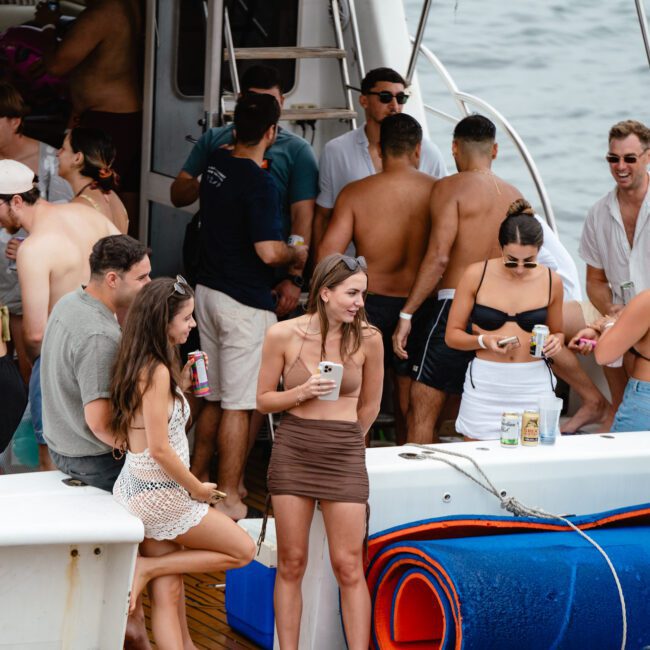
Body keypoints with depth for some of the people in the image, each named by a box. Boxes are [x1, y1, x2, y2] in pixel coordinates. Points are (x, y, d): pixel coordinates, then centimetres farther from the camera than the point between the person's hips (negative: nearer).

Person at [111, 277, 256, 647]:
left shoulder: (142, 365, 8)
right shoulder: (157, 371, -21)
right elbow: (160, 449, -21)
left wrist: (181, 387, 12)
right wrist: (198, 489, -10)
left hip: (136, 489, 9)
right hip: (158, 494, -9)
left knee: (167, 598, 8)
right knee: (243, 550, 7)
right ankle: (147, 568, 2)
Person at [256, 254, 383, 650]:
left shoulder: (368, 339, -3)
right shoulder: (284, 335, -4)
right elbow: (264, 400, 4)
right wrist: (302, 393, -13)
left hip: (344, 455, 0)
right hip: (292, 452, 0)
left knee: (349, 565, -2)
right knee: (291, 563, 5)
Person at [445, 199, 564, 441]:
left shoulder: (551, 281, 5)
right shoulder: (476, 275, -1)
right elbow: (452, 335, 4)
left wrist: (555, 342, -2)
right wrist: (483, 341, -14)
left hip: (534, 384, 1)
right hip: (485, 385, -1)